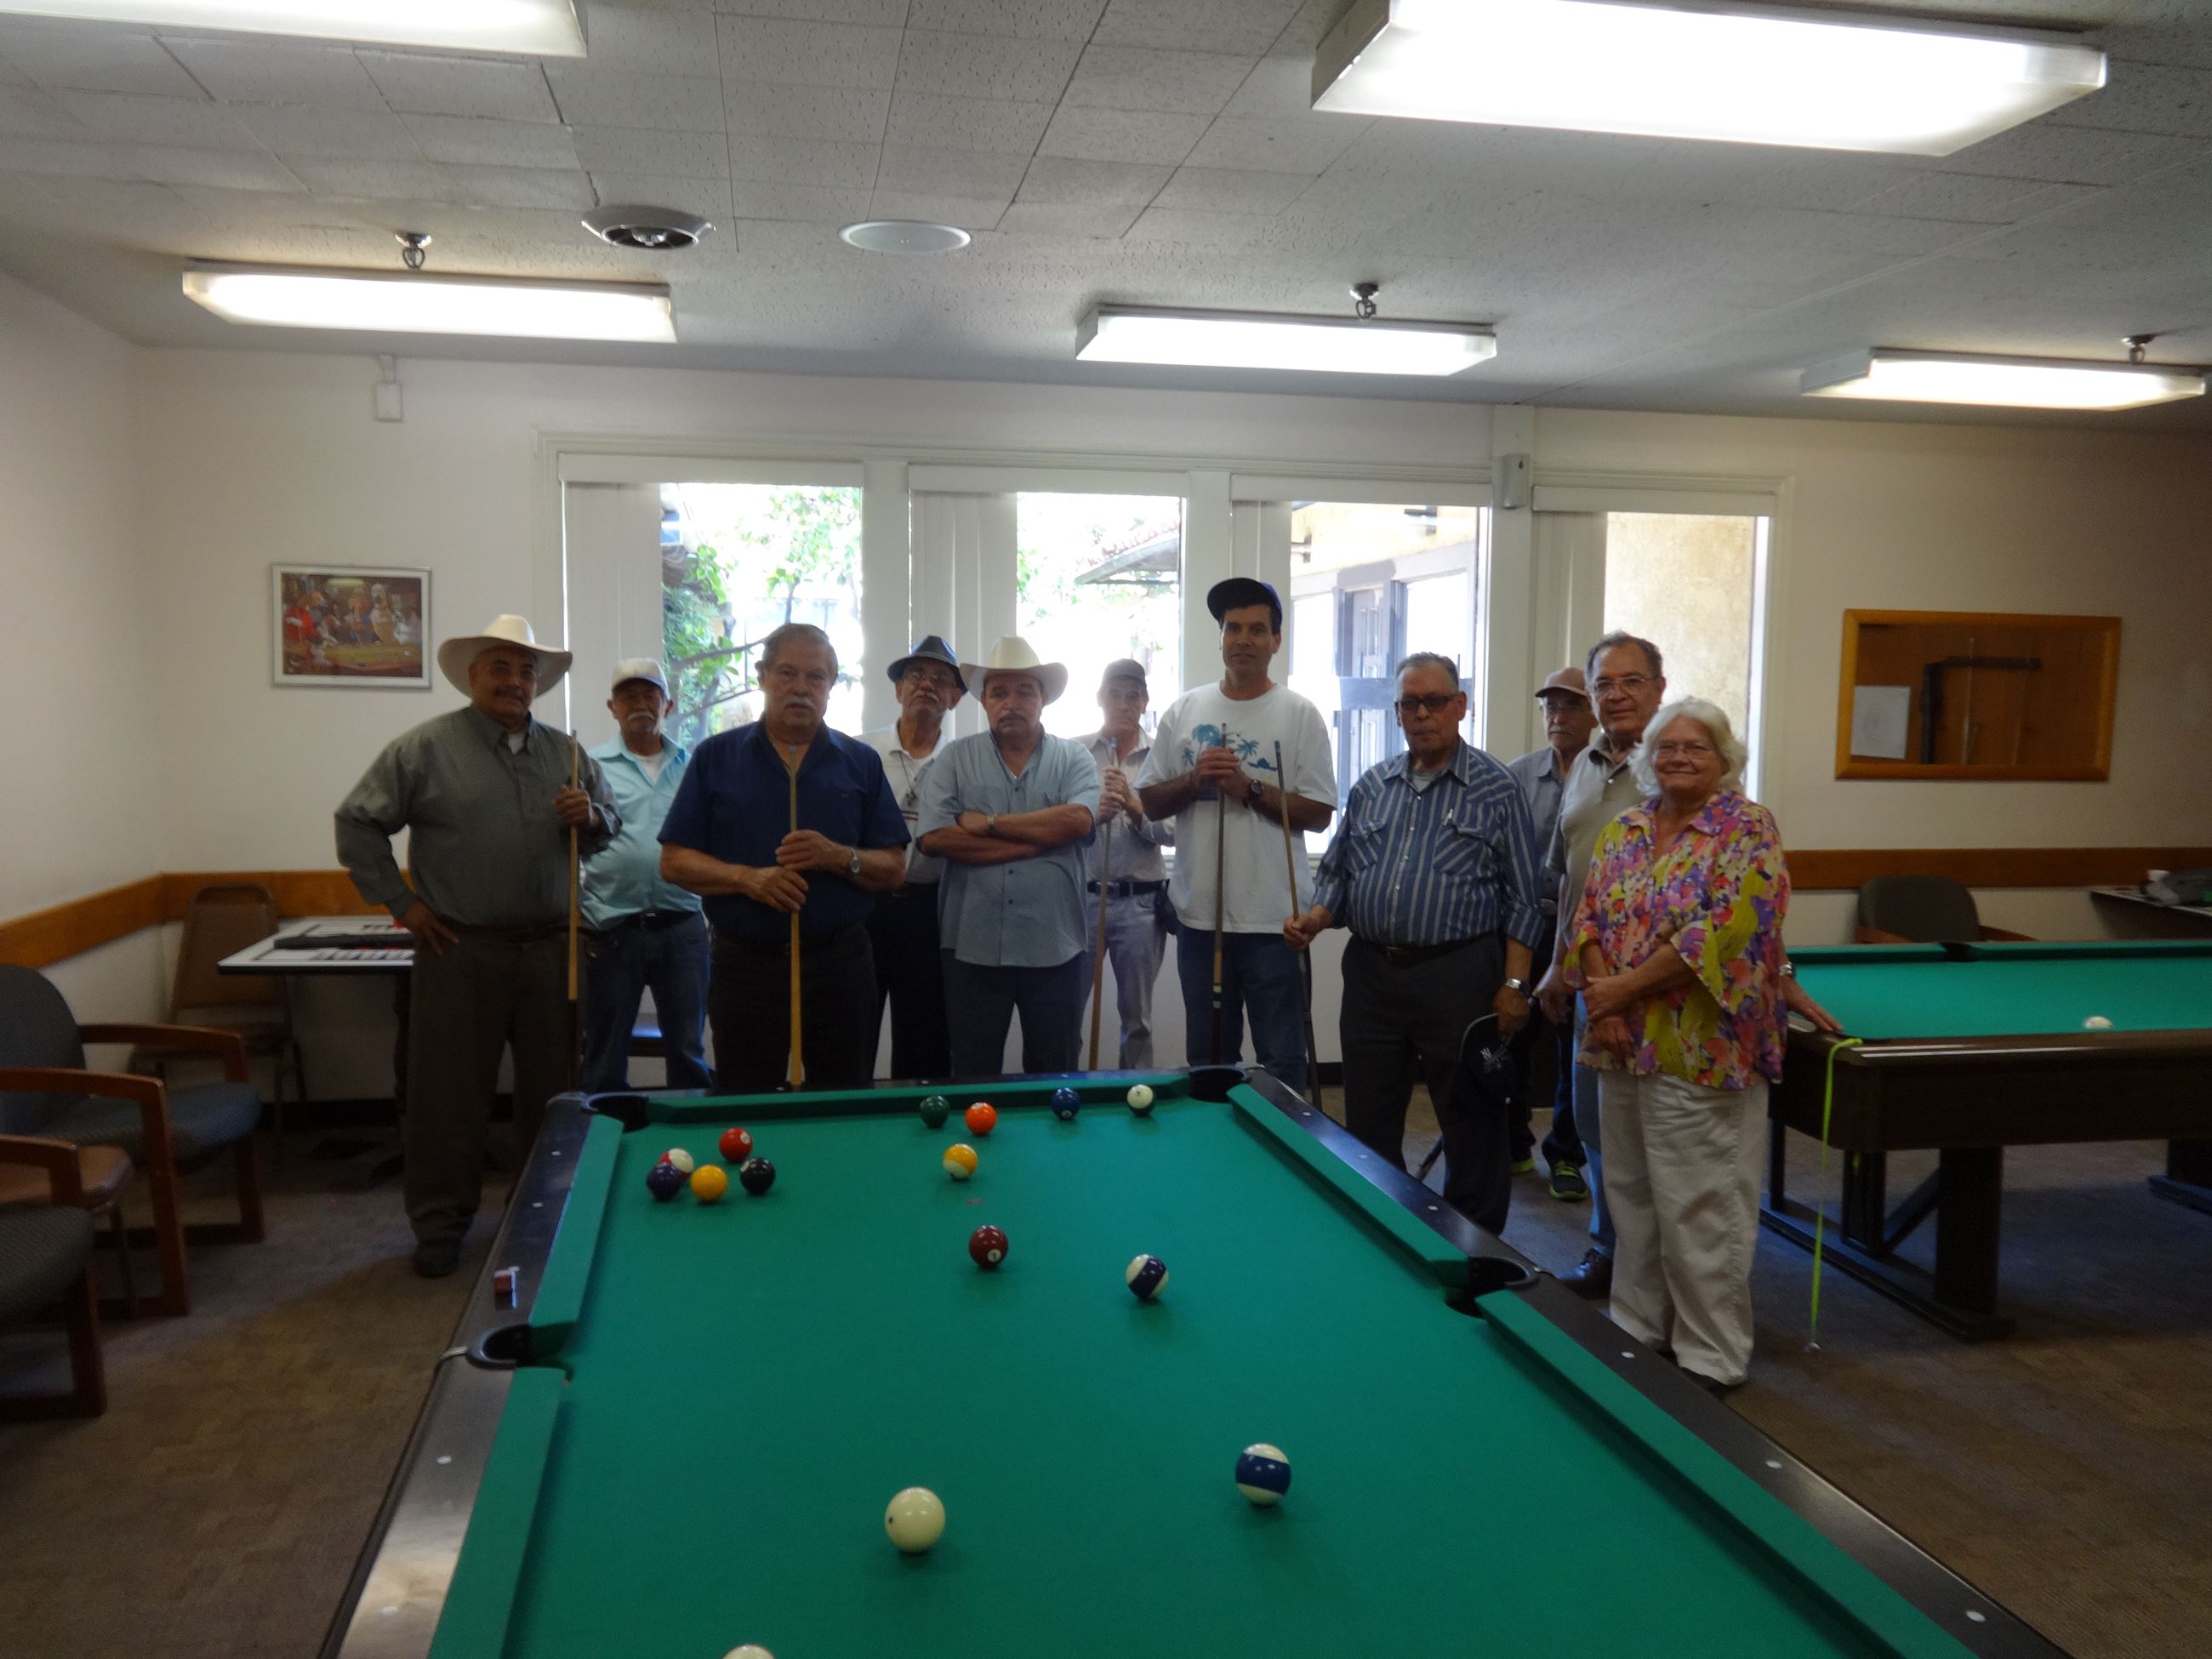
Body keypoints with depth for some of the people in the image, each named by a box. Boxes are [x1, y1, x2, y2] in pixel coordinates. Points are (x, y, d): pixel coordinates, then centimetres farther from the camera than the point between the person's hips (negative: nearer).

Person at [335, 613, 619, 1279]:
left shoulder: (567, 752, 9)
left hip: (551, 949, 4)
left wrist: (592, 817, -6)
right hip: (460, 951, -3)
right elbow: (357, 823, -1)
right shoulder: (424, 748, -3)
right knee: (449, 1095, 4)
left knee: (554, 1089, 12)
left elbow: (610, 827, 18)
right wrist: (400, 902, -4)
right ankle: (441, 1222, 19)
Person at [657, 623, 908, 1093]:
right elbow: (674, 862, 1)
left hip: (839, 965, 1)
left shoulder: (862, 763, 6)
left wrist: (840, 858, -15)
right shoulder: (715, 757, 4)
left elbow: (893, 869, 5)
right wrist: (746, 878, -15)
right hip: (745, 965, -1)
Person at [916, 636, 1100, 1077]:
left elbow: (1077, 820, -15)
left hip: (1054, 948, 0)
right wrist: (1034, 842, -12)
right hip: (973, 947, 0)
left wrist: (988, 823, -12)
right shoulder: (956, 758, 3)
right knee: (973, 1079, 10)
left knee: (1055, 1078, 13)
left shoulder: (1073, 758, 4)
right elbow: (935, 838, -11)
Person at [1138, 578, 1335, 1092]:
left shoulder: (1300, 715, -1)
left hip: (1273, 919, -3)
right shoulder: (1183, 711, 7)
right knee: (1207, 1058, 16)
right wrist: (1194, 780, -10)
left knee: (1281, 1061, 5)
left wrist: (1250, 789, -15)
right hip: (1199, 915, 3)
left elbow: (1319, 814, -4)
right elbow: (1150, 803, 9)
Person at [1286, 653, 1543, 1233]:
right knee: (1368, 1125, 11)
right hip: (1372, 974, 4)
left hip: (1460, 976, -4)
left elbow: (1522, 900, -3)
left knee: (1473, 1126, 5)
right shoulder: (1371, 787, 12)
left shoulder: (1496, 789, -1)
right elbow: (1337, 874, 17)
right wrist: (1314, 920, -3)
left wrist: (1514, 984, -9)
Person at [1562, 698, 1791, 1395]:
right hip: (1622, 1044, 6)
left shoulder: (1748, 829, -8)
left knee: (1700, 1208, 1)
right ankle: (1637, 1327, 30)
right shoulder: (1621, 831, 11)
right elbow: (1587, 918, 8)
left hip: (1703, 1048, -6)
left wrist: (1625, 986, -15)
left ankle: (1710, 1356, 15)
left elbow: (1726, 930, -18)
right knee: (1632, 1193, 15)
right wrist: (1601, 997, -10)